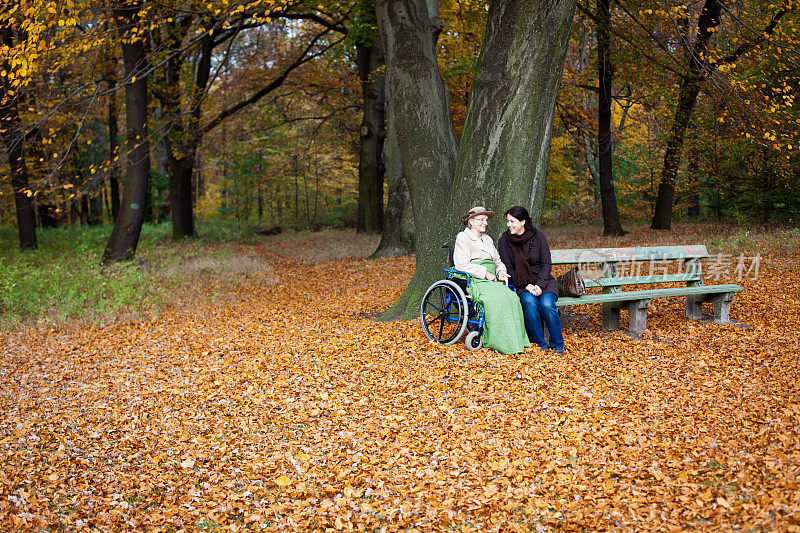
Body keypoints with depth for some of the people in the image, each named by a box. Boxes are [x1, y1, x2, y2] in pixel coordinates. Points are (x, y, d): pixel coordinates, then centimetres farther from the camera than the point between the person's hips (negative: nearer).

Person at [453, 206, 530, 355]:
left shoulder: (487, 239, 28)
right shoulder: (463, 238, 4)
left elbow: (497, 260, 30)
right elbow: (461, 264, -7)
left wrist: (501, 271, 5)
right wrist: (485, 273, -11)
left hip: (493, 281, 6)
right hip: (474, 282, -6)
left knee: (511, 297, -25)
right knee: (496, 299, -34)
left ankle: (515, 340, -24)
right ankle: (497, 341, -28)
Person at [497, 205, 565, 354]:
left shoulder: (538, 236, -2)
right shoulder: (504, 241, -1)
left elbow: (546, 264, -1)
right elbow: (508, 268, -2)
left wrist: (540, 285, -16)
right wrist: (527, 286, -14)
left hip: (543, 281, 0)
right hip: (521, 285, 0)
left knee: (547, 304, -29)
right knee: (529, 302, -32)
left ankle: (558, 345, -11)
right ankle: (540, 344, -18)